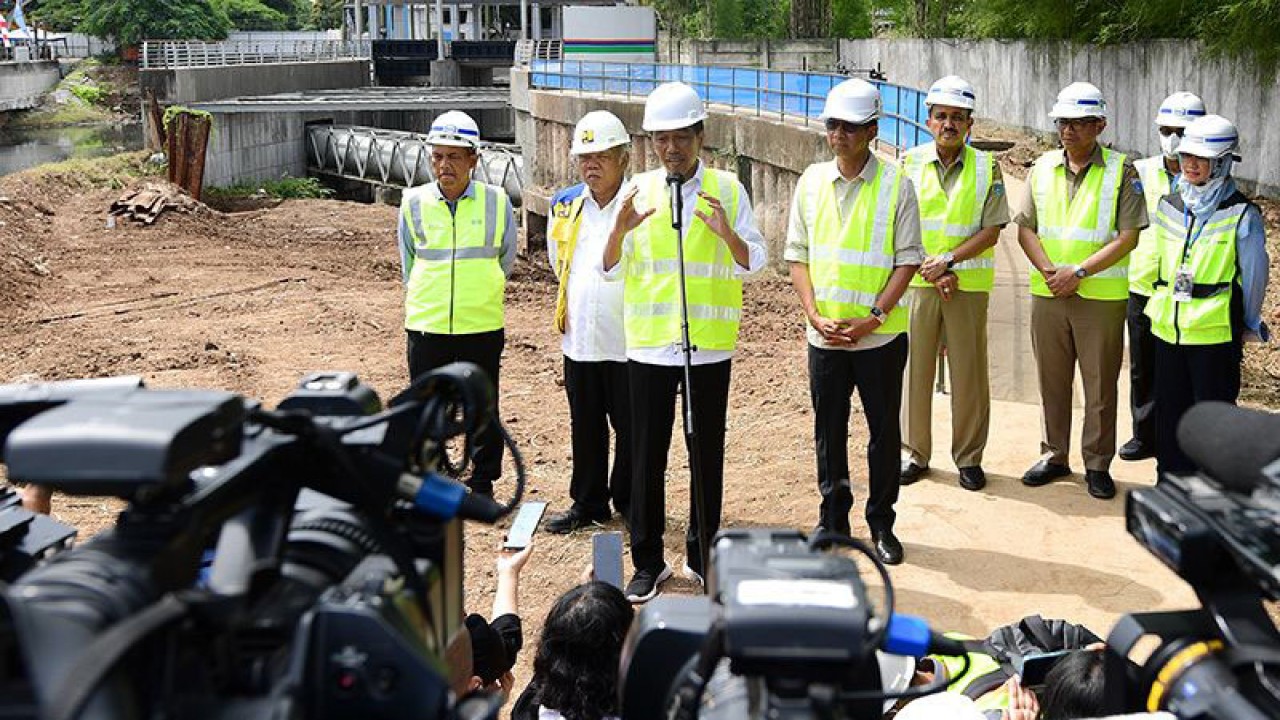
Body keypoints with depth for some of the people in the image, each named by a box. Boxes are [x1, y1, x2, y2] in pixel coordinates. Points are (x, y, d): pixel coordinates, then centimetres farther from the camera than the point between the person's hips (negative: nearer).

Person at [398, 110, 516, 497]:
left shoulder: (497, 202, -3)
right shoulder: (414, 202, -1)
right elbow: (408, 264, 12)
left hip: (482, 324, -1)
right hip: (426, 324, 1)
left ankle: (482, 483, 23)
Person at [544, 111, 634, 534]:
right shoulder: (564, 206, 7)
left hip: (629, 341, -4)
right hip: (579, 339, 5)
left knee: (631, 428, 6)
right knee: (585, 428, 14)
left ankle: (630, 502, 23)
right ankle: (587, 503, 26)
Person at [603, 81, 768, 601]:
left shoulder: (727, 189, 0)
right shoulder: (639, 191, 3)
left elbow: (752, 265, -4)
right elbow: (612, 269, 2)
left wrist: (726, 233, -23)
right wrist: (620, 231, -17)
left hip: (710, 344, -1)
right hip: (649, 343, 1)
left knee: (707, 452, 9)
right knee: (647, 454, 6)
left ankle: (703, 555, 23)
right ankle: (648, 561, 18)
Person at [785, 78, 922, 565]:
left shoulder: (895, 185, -5)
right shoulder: (811, 181, 4)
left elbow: (907, 260, -6)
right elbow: (797, 256, 6)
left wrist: (874, 316, -14)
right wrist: (814, 315, -7)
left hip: (880, 334, -2)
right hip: (824, 333, 3)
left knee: (884, 430, 8)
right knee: (828, 430, 11)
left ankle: (882, 524, 22)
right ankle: (832, 519, 26)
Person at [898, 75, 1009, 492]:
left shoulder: (986, 167, 1)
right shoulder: (911, 164, 3)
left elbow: (992, 230, -3)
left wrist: (948, 261, -14)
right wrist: (931, 271, -11)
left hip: (969, 284, -1)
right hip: (917, 281, 1)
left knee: (969, 371, 4)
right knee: (915, 367, 4)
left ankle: (969, 458, 15)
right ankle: (915, 453, 17)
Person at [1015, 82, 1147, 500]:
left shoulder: (1121, 172, -4)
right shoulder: (1043, 168, 8)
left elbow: (1128, 237, -10)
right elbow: (1026, 229, 6)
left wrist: (1079, 271, -17)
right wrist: (1049, 271, -10)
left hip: (1102, 297, -3)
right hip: (1048, 293, 4)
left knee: (1101, 384, 3)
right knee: (1051, 381, 11)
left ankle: (1098, 465, 14)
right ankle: (1054, 456, 25)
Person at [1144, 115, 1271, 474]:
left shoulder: (1242, 215, -8)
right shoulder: (1169, 206, 8)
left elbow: (1255, 273, -1)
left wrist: (1249, 324, 5)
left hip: (1215, 334, -5)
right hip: (1167, 327, 5)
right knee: (1169, 410, 12)